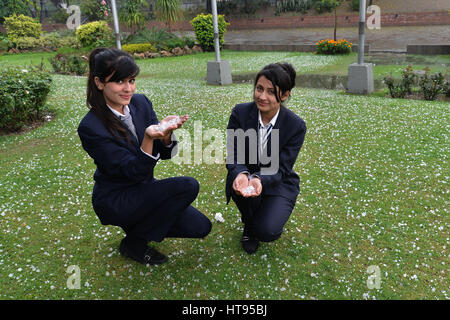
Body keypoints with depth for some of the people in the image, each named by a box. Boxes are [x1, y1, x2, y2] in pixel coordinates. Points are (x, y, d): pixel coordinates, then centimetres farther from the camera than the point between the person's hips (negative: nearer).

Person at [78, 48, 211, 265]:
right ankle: (134, 243, -5)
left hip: (143, 188, 6)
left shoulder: (141, 103, -6)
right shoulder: (90, 127, -23)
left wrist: (166, 133, -26)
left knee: (200, 227, -4)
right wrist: (148, 139, -41)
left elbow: (163, 154, -5)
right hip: (114, 200, -6)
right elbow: (135, 172, -24)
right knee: (188, 186, -24)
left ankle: (137, 225, 17)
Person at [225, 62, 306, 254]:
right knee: (241, 186, -35)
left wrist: (259, 180, -41)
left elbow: (281, 168, -18)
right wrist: (240, 174, -40)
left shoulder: (296, 126, -18)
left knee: (267, 232, -24)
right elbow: (233, 156, -15)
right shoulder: (240, 113, -15)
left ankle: (273, 212, 16)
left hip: (278, 183, -1)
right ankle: (249, 226, 0)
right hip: (245, 176, 2)